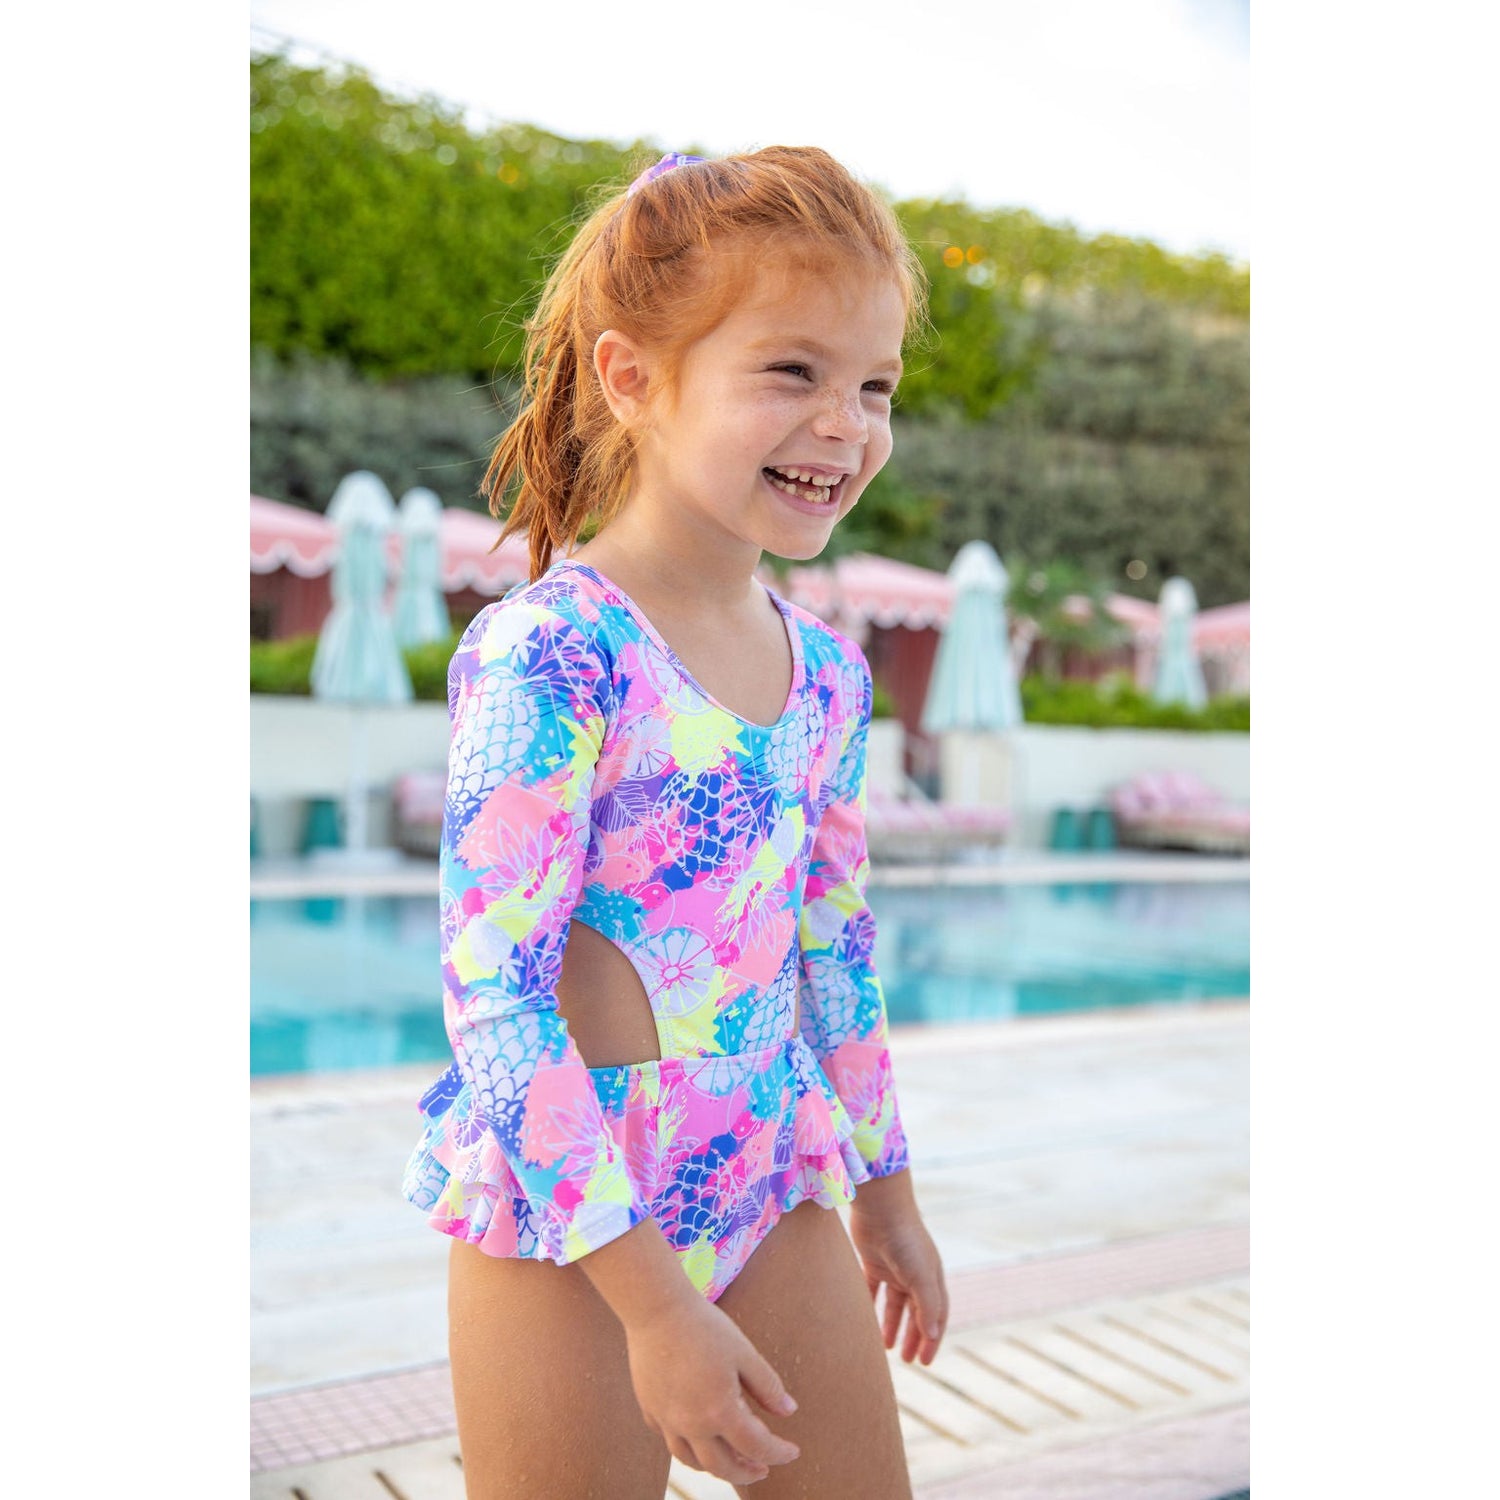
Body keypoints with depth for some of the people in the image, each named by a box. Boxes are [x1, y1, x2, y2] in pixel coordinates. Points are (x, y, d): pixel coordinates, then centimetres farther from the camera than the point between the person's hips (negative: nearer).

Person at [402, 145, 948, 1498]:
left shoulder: (828, 669, 3)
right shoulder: (547, 652, -19)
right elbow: (491, 992, -20)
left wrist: (885, 1192, 20)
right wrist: (649, 1299, -19)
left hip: (773, 1183, 7)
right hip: (565, 1215, -6)